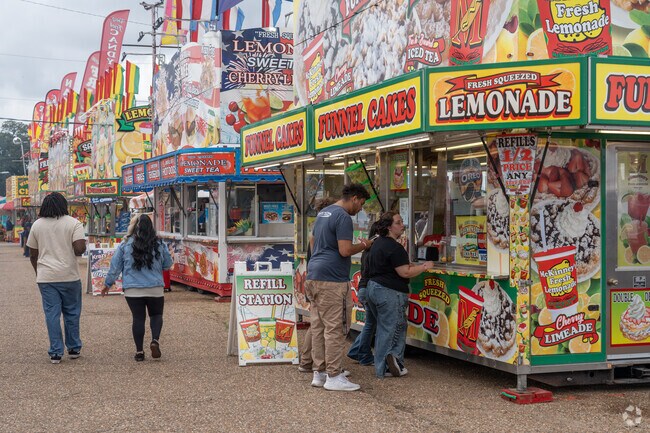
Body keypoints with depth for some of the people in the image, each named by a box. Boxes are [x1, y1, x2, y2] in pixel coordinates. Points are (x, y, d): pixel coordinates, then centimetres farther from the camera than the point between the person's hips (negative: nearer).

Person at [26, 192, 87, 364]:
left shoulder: (37, 225, 6)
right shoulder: (73, 223, -4)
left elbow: (33, 255, 10)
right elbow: (80, 248, -16)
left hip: (46, 277, 2)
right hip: (69, 276, -2)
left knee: (52, 314, 4)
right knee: (71, 313, 11)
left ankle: (55, 353, 4)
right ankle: (74, 349, 20)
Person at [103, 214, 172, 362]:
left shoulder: (125, 244, -4)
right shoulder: (159, 244, -1)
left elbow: (115, 266, 2)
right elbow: (168, 264, 9)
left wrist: (108, 283, 14)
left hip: (132, 290, 0)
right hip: (155, 288, 0)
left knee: (138, 318, 7)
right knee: (156, 315, 16)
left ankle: (139, 351, 7)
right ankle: (155, 340, -7)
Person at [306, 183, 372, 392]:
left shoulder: (322, 213, 18)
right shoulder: (343, 217, -12)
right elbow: (345, 250, -18)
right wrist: (363, 245, -2)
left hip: (313, 276, 10)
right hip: (331, 280, -10)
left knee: (318, 327, 11)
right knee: (334, 328, -5)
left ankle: (319, 373, 17)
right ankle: (333, 377, -3)